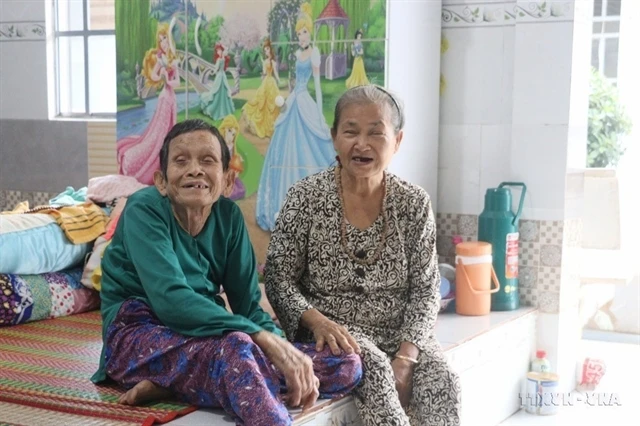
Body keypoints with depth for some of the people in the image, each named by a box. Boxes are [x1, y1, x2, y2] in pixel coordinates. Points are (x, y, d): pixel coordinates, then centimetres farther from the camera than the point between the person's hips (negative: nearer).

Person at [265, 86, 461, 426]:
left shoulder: (414, 203, 2)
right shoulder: (305, 198, -4)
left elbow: (425, 290, 1)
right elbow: (278, 277, -3)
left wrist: (405, 357, -14)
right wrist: (318, 321, -22)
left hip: (401, 333, 2)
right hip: (333, 332, -2)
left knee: (442, 382, -27)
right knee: (373, 368, -33)